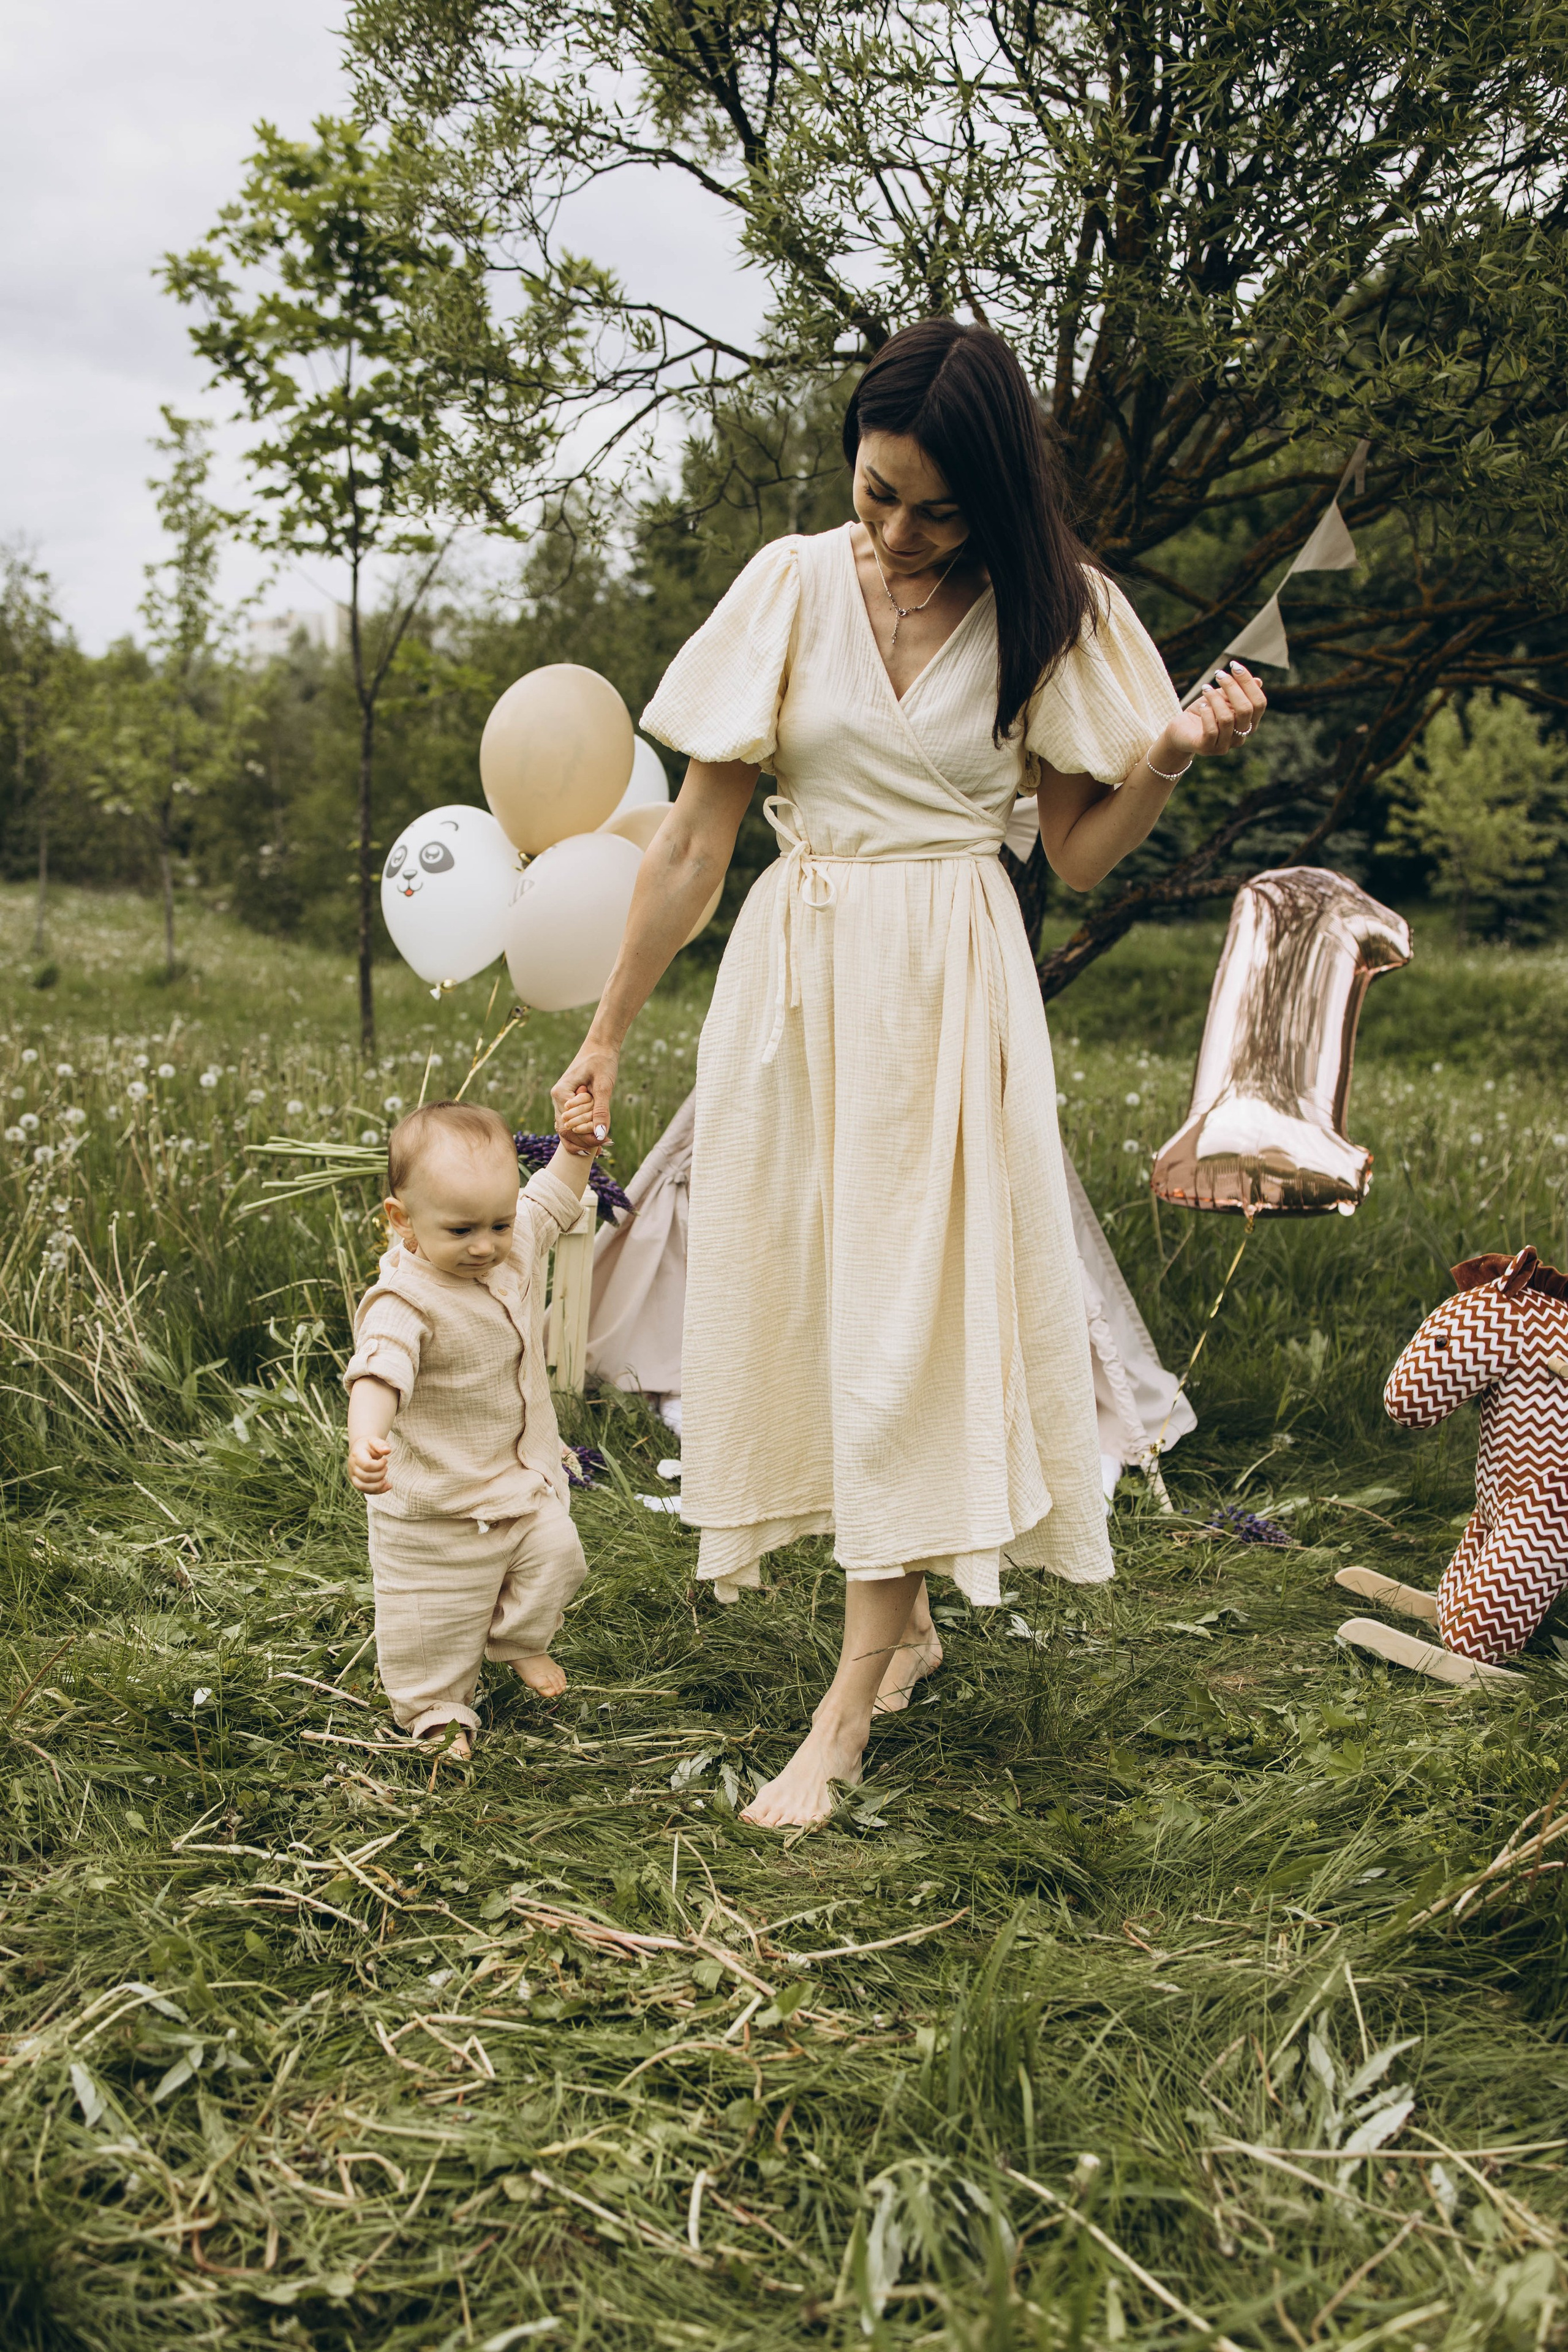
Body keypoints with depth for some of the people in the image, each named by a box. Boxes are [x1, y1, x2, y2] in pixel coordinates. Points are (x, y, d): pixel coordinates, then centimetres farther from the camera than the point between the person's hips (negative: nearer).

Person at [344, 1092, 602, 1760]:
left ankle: (518, 1641, 44)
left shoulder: (518, 1245, -8)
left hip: (525, 1477, 6)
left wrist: (574, 1148, -6)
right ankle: (437, 1710, 33)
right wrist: (365, 1440, -64)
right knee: (435, 1618, 8)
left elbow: (553, 1199, 12)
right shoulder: (405, 1303, -31)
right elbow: (379, 1375, -46)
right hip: (436, 1503, -6)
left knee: (553, 1555, 15)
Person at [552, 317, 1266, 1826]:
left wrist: (1173, 754, -15)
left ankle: (845, 1716, 1)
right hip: (791, 977, 2)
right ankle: (905, 1622, 27)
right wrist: (607, 1034, 4)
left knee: (916, 1322, -5)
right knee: (804, 1296, 6)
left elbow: (1078, 856, 4)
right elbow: (694, 837, 2)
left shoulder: (1049, 614, 0)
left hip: (950, 991, -2)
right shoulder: (792, 586, 0)